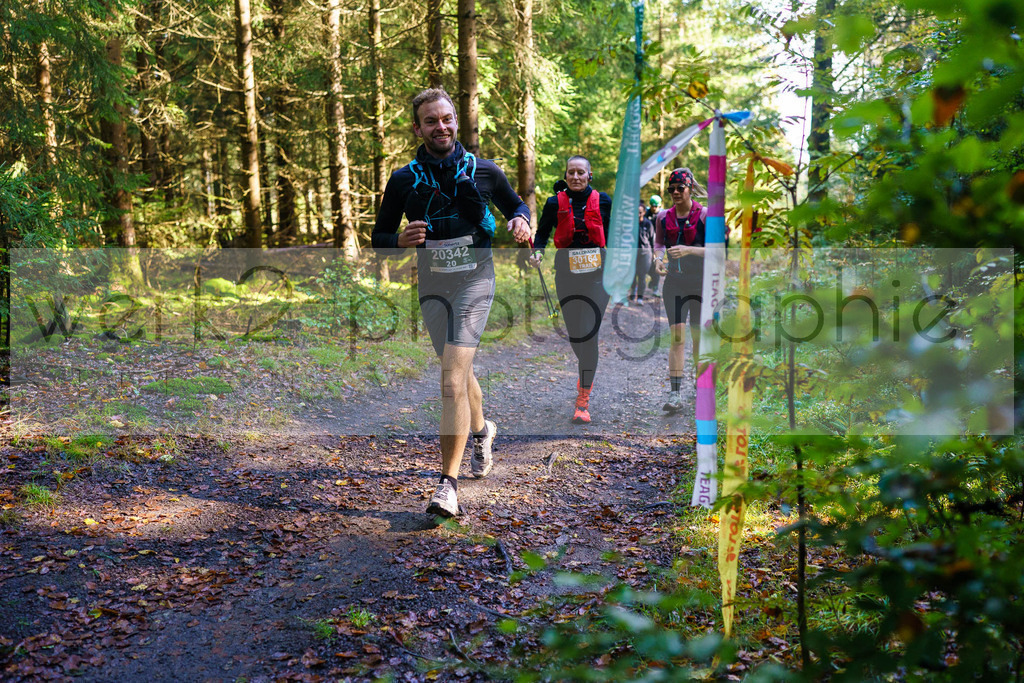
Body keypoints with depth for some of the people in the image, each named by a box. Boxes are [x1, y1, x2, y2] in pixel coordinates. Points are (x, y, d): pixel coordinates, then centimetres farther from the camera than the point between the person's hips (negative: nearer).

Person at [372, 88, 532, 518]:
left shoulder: (484, 172, 1)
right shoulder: (403, 180, 2)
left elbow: (516, 205, 17)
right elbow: (378, 237, 7)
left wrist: (521, 222, -7)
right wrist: (401, 240, -16)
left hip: (475, 277, -3)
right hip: (432, 283, 3)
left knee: (452, 377, -16)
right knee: (458, 372, 17)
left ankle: (448, 483, -14)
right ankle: (482, 431, 48)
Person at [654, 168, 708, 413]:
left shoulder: (705, 215, -5)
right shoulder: (663, 217, 6)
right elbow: (659, 244, 16)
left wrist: (688, 250, -23)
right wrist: (658, 258, -6)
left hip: (700, 282, -2)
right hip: (673, 281, 2)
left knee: (698, 338, 4)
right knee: (677, 336, -6)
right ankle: (675, 393, -7)